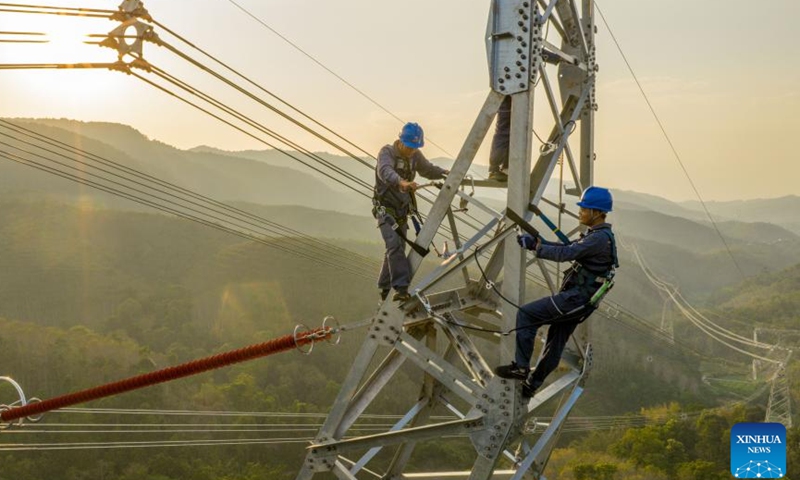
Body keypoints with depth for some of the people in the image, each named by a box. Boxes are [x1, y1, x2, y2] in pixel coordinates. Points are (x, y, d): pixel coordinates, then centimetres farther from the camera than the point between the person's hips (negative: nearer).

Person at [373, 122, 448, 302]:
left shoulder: (415, 156, 4)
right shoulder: (387, 152, -16)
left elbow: (428, 169, 19)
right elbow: (385, 171, -36)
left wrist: (444, 172, -2)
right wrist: (401, 182, -56)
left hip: (402, 211, 7)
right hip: (386, 208, -7)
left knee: (397, 249, 13)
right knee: (395, 245, -24)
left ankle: (385, 289, 28)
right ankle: (401, 288, -32)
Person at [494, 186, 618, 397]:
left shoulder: (600, 238, -19)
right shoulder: (598, 236, 14)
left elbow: (565, 254, -25)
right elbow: (567, 248, 16)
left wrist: (535, 246, -14)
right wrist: (539, 241, 5)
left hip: (576, 299, -10)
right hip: (580, 300, 10)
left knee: (526, 314, -8)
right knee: (555, 344, 17)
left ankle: (521, 367, -5)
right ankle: (531, 384, 28)